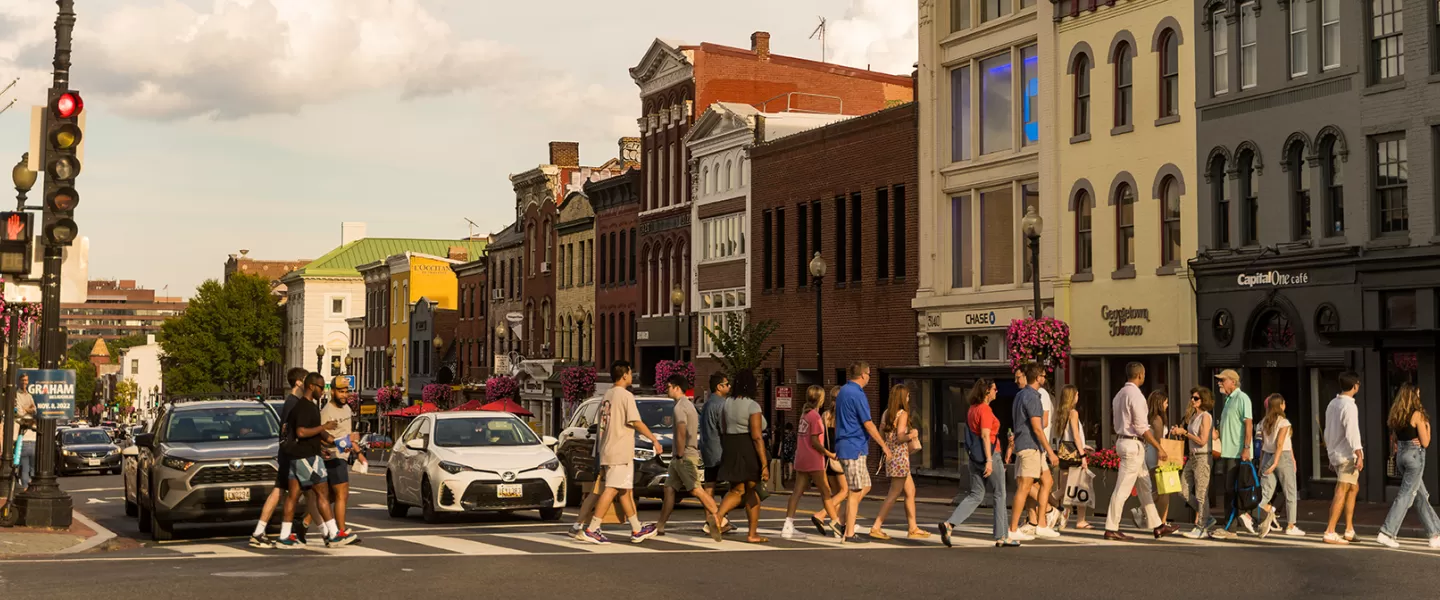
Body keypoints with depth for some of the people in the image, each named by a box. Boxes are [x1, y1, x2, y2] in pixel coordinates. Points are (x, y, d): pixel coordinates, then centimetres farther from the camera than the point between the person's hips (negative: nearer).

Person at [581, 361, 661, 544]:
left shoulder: (607, 395, 15)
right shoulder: (625, 395, -11)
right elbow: (636, 422, -16)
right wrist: (654, 439, -7)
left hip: (607, 451, 9)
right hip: (620, 452, -9)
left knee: (625, 491, 13)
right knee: (612, 490, -10)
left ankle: (637, 530, 19)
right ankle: (592, 529, -15)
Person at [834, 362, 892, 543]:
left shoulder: (843, 391, 14)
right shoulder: (857, 394, -15)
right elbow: (868, 424, -15)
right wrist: (884, 446, -7)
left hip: (844, 446, 10)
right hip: (854, 448, -10)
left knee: (865, 486, 15)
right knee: (856, 491, -4)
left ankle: (844, 523, 13)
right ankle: (849, 534, -2)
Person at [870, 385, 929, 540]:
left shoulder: (886, 413, 11)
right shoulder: (903, 413, -11)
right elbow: (900, 438, -18)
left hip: (890, 456, 9)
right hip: (900, 456, -9)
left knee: (910, 491, 14)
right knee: (894, 494, -6)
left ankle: (913, 528, 16)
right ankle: (876, 527, -9)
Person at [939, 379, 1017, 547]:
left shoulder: (972, 409, 12)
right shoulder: (985, 409, -14)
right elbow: (985, 435, -21)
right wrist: (989, 460, -23)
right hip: (989, 454, -8)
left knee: (975, 495, 9)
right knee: (999, 495, 4)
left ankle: (949, 524, -8)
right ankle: (1002, 537, 10)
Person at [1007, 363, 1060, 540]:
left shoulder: (1021, 395, 16)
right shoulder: (1032, 397, -15)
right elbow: (1037, 428, -20)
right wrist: (1050, 452, -19)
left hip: (1034, 448, 10)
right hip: (1030, 447, -10)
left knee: (1046, 482, 11)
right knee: (1024, 487, -8)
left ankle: (1041, 526, 11)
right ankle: (1013, 530, -7)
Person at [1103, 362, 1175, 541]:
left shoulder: (1119, 395, 15)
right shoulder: (1135, 395, -15)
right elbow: (1141, 427, -19)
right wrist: (1159, 448, -15)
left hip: (1123, 440, 10)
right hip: (1133, 444, -10)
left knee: (1144, 487, 13)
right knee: (1123, 489, -6)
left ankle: (1157, 526, 17)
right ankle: (1111, 529, -4)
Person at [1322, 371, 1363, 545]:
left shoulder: (1332, 404, 11)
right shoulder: (1349, 406, -16)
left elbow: (1327, 431, 17)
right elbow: (1352, 433, -22)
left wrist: (1330, 453, 23)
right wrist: (1359, 455, -22)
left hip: (1335, 453, 9)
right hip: (1348, 455, -9)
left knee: (1354, 488, 18)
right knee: (1341, 493, -8)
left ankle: (1349, 530, 18)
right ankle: (1330, 532, -11)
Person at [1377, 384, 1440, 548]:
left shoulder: (1396, 415, 8)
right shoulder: (1417, 415, -13)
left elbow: (1393, 440, 15)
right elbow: (1425, 442, -10)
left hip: (1401, 456, 8)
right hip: (1415, 456, -8)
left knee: (1421, 496, 14)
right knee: (1406, 496, -6)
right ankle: (1386, 533, -12)